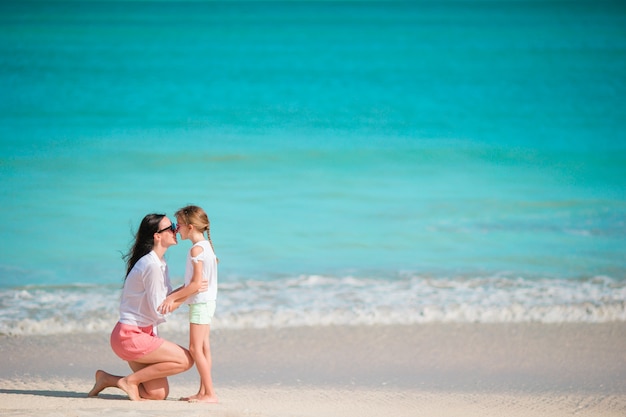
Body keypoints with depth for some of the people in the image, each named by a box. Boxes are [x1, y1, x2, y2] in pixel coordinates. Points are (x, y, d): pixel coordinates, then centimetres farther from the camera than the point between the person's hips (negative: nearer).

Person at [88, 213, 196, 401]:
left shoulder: (159, 263, 12)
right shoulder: (152, 266, -19)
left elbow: (165, 298, 10)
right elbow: (159, 310, -20)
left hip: (142, 333, 10)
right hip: (130, 336, -10)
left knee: (159, 394, 6)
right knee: (185, 359, -14)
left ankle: (107, 379, 17)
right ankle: (131, 380, -6)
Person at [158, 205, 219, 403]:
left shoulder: (196, 249, -17)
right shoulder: (206, 245, 12)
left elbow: (196, 284, -21)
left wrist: (172, 297, -14)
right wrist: (173, 298, 6)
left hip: (200, 303, -10)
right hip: (207, 302, 10)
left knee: (195, 348, -8)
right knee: (203, 347, 11)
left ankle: (210, 393, -9)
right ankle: (204, 392, 14)